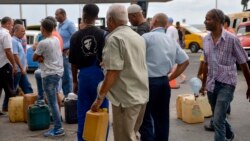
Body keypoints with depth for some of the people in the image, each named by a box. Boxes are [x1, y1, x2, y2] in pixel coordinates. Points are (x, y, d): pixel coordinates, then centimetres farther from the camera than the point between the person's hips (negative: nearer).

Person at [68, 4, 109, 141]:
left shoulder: (76, 36, 0)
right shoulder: (103, 34, -7)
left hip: (83, 75, 2)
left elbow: (73, 62, 5)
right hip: (99, 74, -2)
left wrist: (75, 81, 16)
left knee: (83, 112, 11)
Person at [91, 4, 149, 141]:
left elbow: (112, 73, -20)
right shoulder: (138, 37, 13)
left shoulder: (115, 38, -14)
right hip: (142, 95, 9)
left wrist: (99, 97, -13)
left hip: (126, 98, -8)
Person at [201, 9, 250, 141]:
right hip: (211, 84, 6)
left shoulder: (231, 39, -13)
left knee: (218, 121, -12)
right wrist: (204, 83, 19)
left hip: (226, 84, -6)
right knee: (218, 117, 21)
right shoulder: (206, 39, 3)